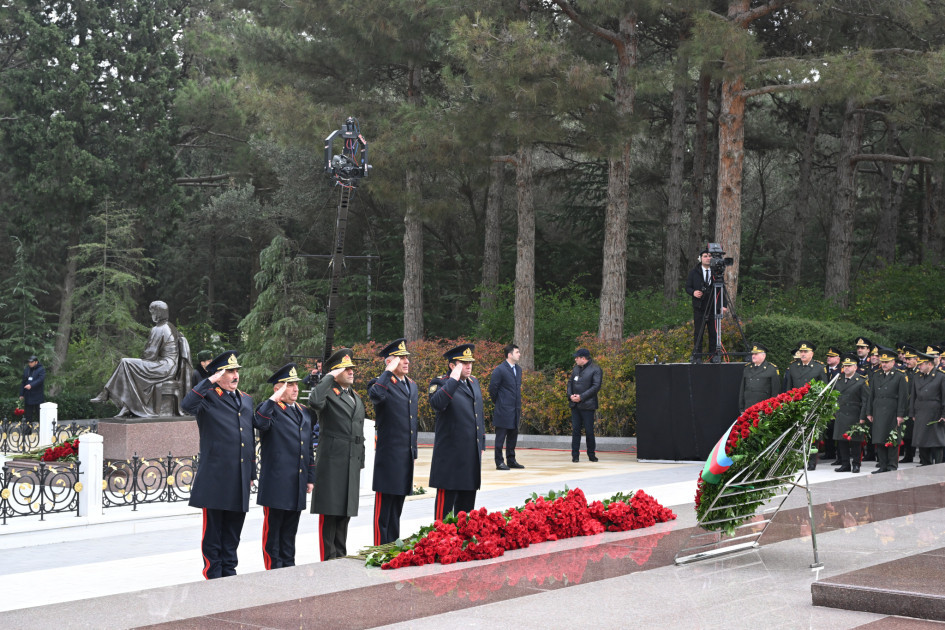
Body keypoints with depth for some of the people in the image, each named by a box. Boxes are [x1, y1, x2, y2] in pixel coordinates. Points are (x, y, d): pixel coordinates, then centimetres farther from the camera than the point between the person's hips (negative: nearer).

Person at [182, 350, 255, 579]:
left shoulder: (246, 400, 16)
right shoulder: (208, 398, -4)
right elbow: (187, 405, -28)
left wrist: (252, 473, 19)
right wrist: (209, 382, -25)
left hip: (239, 481, 6)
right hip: (215, 479, -6)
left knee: (232, 534, 13)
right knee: (213, 532, 3)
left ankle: (229, 574, 21)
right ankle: (213, 576, 10)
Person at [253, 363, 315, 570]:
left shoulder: (304, 413, 18)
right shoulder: (270, 409, -3)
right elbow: (260, 422, -29)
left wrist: (311, 477, 17)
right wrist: (274, 399, -24)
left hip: (298, 484, 6)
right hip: (276, 484, -6)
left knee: (290, 530, 13)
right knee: (273, 528, 1)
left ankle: (289, 567, 21)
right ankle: (273, 570, 6)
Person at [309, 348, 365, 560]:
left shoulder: (356, 397, 19)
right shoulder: (329, 393, -5)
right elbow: (314, 402, -31)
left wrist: (360, 462, 18)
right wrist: (329, 377, -19)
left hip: (352, 463, 7)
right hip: (332, 461, -7)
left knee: (345, 511, 11)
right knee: (329, 512, -5)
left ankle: (341, 557, 18)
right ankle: (328, 560, -2)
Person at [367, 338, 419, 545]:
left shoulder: (412, 386, 16)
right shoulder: (382, 383, -8)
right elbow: (375, 395, -34)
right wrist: (389, 372, -24)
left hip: (407, 456, 7)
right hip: (388, 456, -7)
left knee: (397, 508, 14)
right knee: (384, 506, -4)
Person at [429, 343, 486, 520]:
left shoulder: (473, 382, 15)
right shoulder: (441, 383, -8)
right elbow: (437, 404, -30)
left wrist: (482, 444, 20)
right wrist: (454, 379, -26)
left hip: (472, 455, 7)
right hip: (451, 455, -7)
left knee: (467, 500, 12)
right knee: (446, 498, -4)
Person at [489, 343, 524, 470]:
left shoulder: (518, 369, 13)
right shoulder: (500, 370, -12)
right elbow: (492, 389, -10)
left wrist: (519, 405, 16)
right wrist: (498, 403, -2)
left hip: (515, 410, 8)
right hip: (503, 411, -8)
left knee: (513, 436, 12)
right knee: (500, 436, -2)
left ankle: (511, 460, 21)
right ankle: (499, 462, 2)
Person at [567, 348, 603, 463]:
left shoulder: (595, 369, -6)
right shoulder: (576, 368, 16)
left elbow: (596, 386, -12)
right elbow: (570, 382, 18)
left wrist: (581, 397, -16)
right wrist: (570, 395, -2)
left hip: (587, 405, -6)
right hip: (575, 405, 6)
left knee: (589, 431, 0)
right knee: (575, 430, 3)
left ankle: (591, 455, 12)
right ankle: (575, 455, 7)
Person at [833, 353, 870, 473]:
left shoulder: (862, 381, -4)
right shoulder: (838, 380, 13)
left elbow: (866, 400, -7)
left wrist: (862, 418, -13)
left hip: (854, 417, -5)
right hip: (840, 417, 5)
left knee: (855, 442, -1)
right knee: (842, 441, 5)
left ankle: (856, 464, 8)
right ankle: (845, 465, 12)